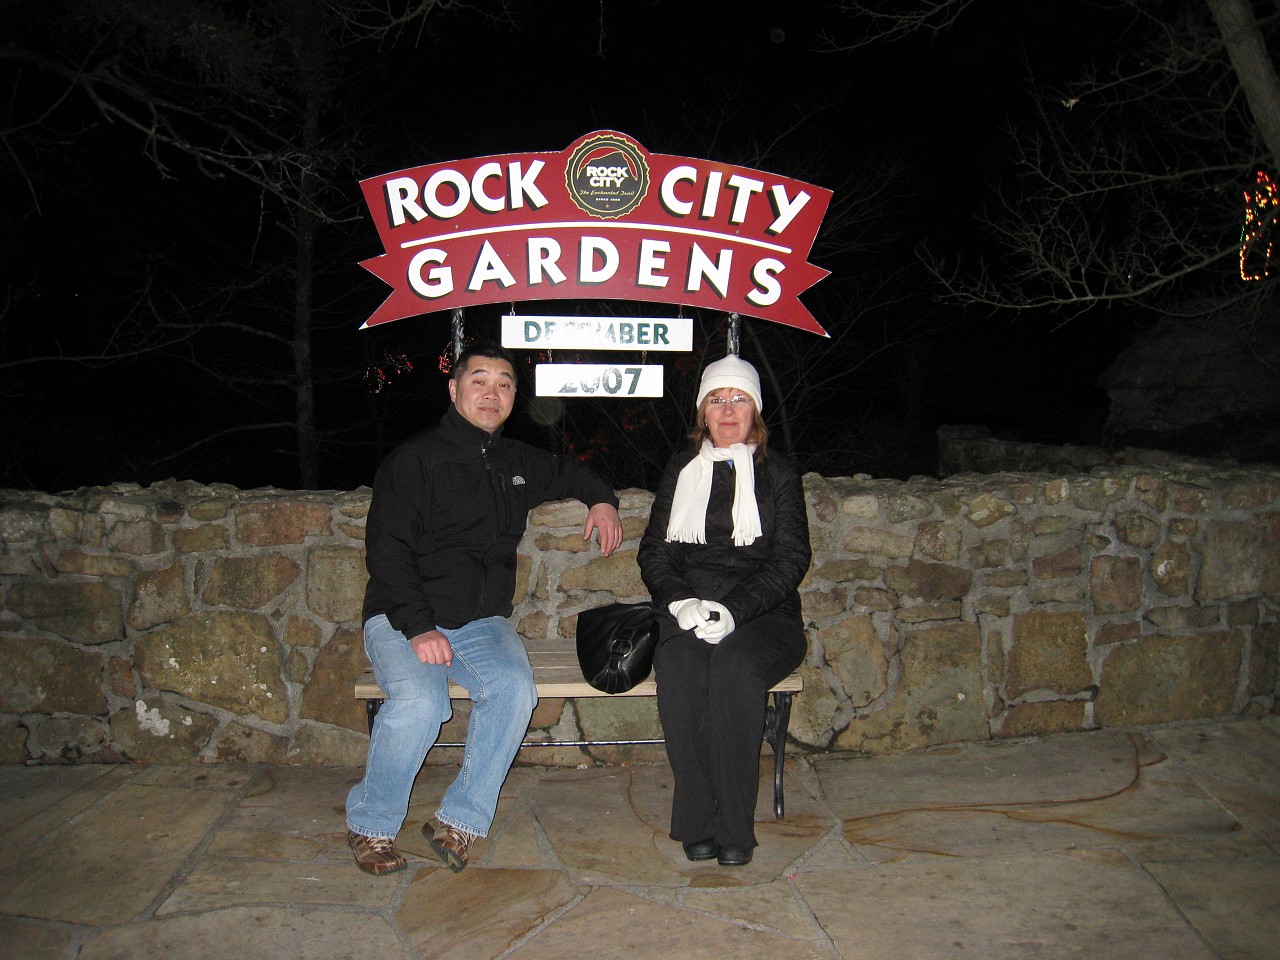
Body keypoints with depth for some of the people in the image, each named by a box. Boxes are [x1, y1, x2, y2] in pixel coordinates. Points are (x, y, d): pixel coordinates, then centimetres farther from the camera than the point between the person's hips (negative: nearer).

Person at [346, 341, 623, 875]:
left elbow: (566, 472, 38)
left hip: (483, 622, 4)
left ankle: (459, 821, -12)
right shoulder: (416, 459, -3)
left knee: (515, 688, -27)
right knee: (418, 701, -32)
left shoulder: (517, 462, 15)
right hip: (403, 619, -4)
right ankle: (371, 826, -6)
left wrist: (601, 499, 16)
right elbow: (386, 550, -10)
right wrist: (418, 627, -22)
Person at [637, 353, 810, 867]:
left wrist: (734, 610, -16)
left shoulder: (777, 472, 10)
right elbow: (654, 549, 12)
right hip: (687, 612, 2)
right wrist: (679, 601, -10)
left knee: (734, 667, -34)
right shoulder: (680, 469, 17)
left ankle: (734, 827, -23)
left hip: (763, 614, -1)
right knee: (679, 666, -32)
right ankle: (698, 822, -23)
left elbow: (790, 557, 0)